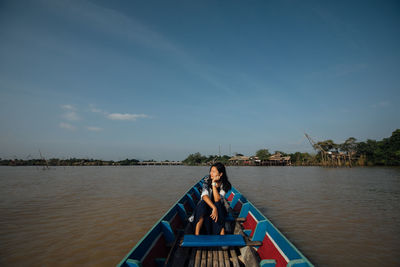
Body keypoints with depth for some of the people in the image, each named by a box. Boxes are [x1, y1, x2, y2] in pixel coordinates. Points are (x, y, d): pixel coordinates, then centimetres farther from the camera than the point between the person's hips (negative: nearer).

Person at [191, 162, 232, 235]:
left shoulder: (225, 185, -13)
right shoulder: (207, 180, -11)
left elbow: (217, 200, -25)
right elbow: (204, 196, -25)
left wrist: (214, 183, -29)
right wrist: (214, 208, -38)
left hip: (219, 208, 0)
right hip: (205, 205, 0)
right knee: (203, 204, -33)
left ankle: (222, 233, -35)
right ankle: (196, 234, -36)